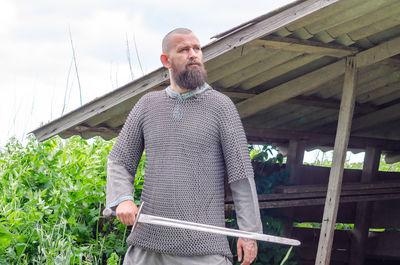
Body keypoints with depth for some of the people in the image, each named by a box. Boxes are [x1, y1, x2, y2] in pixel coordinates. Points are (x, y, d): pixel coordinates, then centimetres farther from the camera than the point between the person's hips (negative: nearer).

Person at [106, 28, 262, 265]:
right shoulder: (148, 105, 11)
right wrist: (123, 200, -9)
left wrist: (250, 231, -7)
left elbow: (241, 172, -2)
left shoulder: (221, 105, 1)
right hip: (147, 240, 4)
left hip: (202, 245, -4)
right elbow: (119, 161, 11)